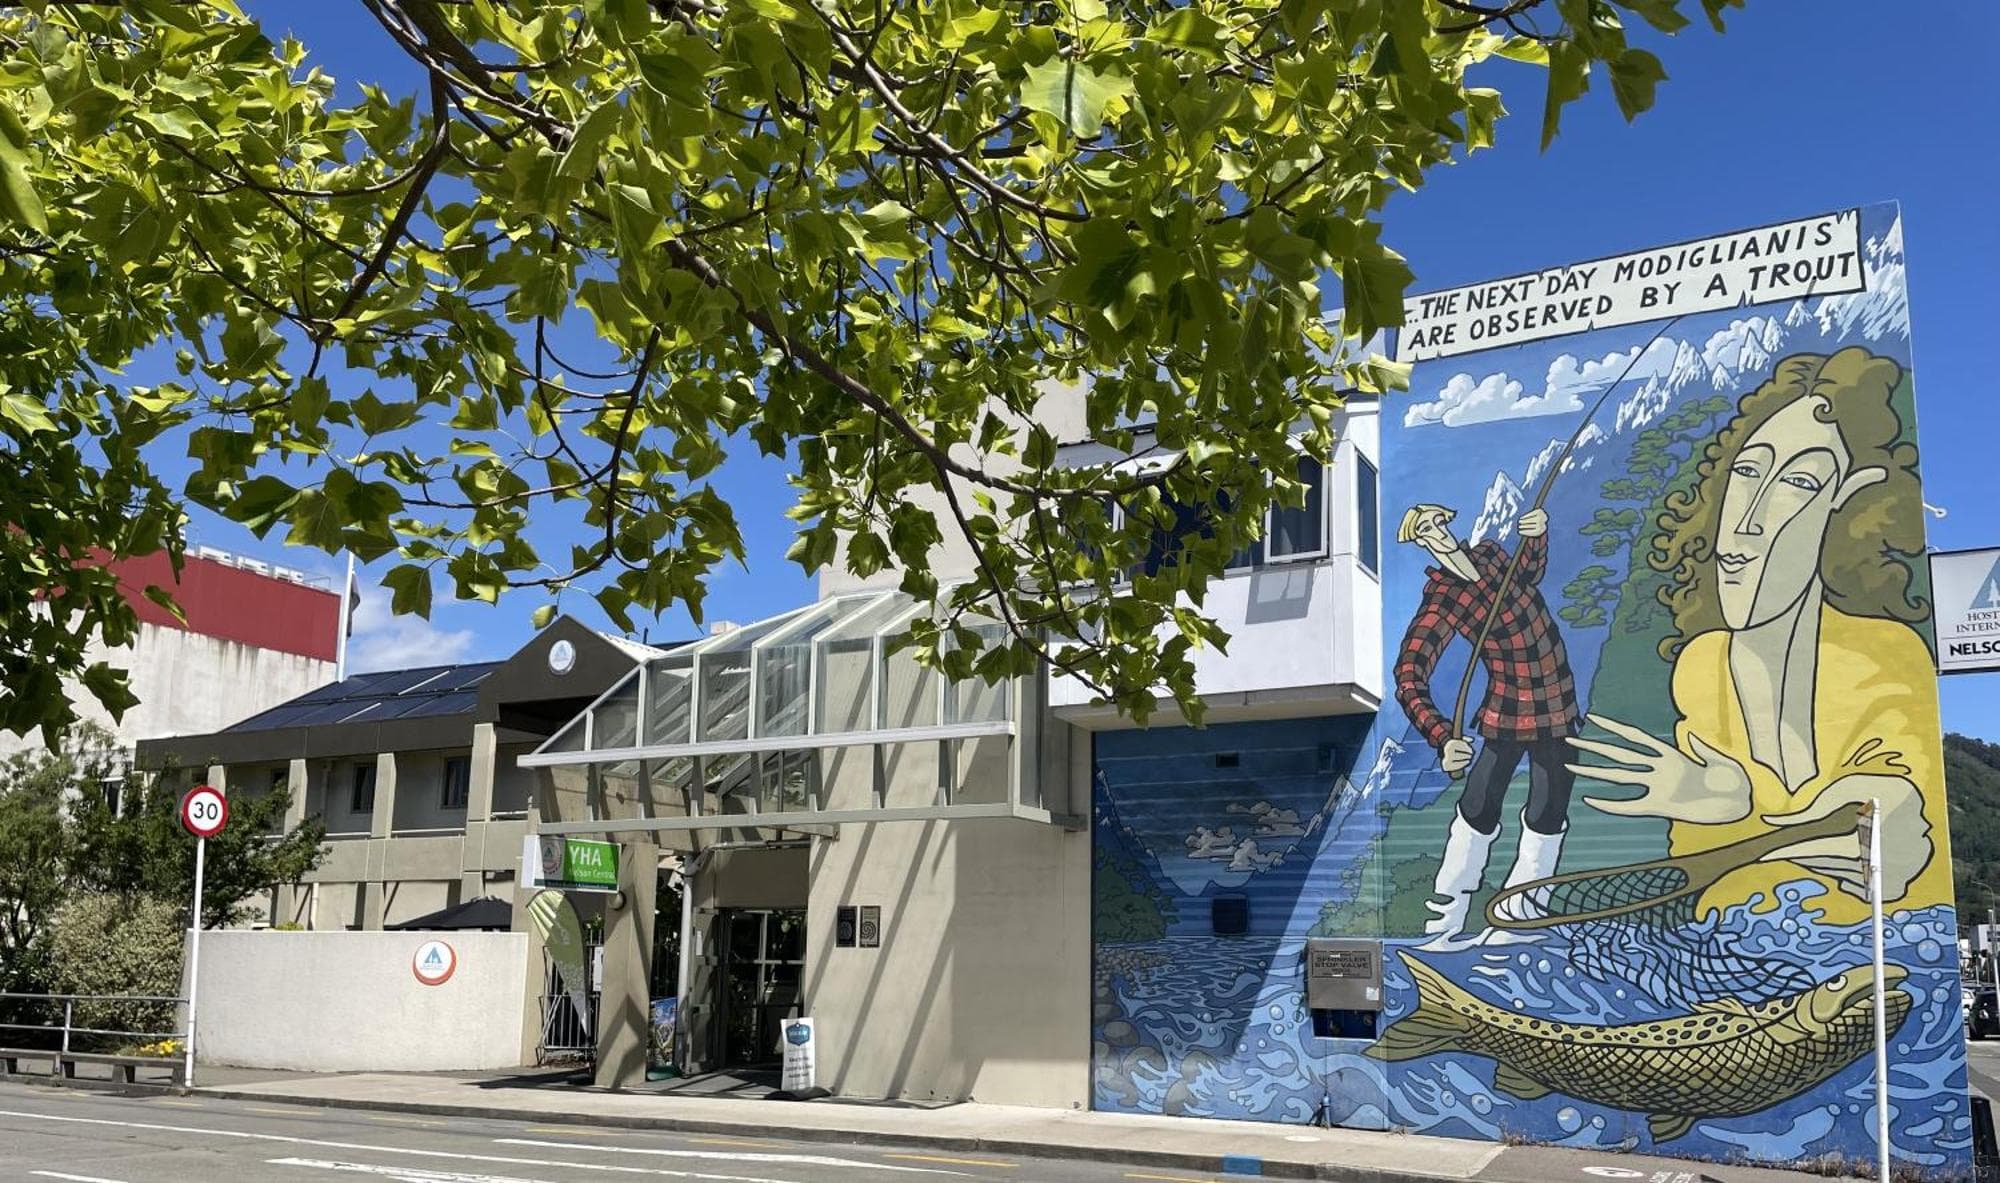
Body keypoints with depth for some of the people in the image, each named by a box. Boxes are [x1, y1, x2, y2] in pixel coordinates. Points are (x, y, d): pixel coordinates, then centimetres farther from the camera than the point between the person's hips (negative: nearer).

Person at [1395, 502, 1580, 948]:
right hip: (1505, 714, -6)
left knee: (1547, 819, 9)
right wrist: (1444, 738, -45)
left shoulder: (1490, 553, 1)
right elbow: (1410, 679, -31)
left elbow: (1531, 573, 26)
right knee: (1478, 814, -1)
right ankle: (1443, 923, 13)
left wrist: (1536, 534, 4)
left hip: (1557, 710, 6)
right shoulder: (1441, 601, -21)